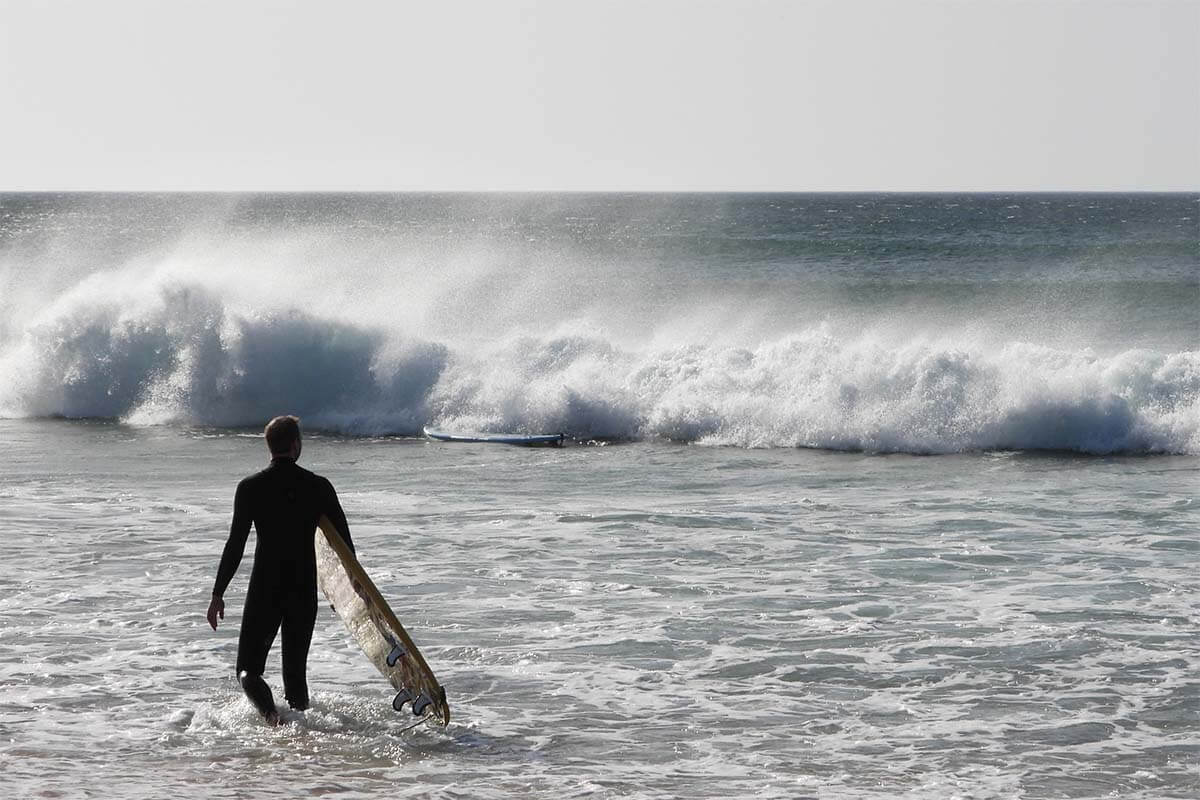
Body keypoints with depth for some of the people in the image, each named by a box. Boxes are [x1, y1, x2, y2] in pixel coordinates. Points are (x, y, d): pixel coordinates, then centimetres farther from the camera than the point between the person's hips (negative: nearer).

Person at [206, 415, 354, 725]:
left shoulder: (250, 488, -5)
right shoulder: (319, 487, -1)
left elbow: (235, 545, -7)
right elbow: (345, 543, 3)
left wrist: (218, 594, -1)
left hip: (264, 589, -2)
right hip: (304, 591, 2)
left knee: (249, 667, 4)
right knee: (296, 669, 15)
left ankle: (268, 709, -24)